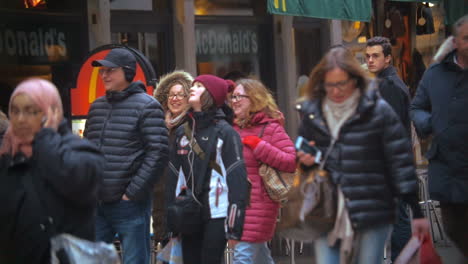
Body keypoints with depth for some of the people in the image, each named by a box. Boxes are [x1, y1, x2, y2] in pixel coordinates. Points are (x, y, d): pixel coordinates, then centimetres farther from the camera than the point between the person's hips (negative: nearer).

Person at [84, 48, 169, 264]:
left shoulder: (146, 106, -5)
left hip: (130, 204, -6)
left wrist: (133, 193, -14)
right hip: (95, 204, 6)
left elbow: (158, 153, -12)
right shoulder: (96, 107, 14)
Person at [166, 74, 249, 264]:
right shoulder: (182, 132, 13)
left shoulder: (225, 132, -3)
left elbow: (237, 178, -9)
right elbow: (174, 177, 15)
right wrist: (171, 222, 11)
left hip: (216, 215, -6)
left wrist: (234, 226, -15)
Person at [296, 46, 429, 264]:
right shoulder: (312, 113, 7)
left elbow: (400, 162, -6)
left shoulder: (378, 111, -5)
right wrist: (305, 161, -3)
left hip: (372, 212, -3)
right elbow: (302, 155, 22)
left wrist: (416, 212, -9)